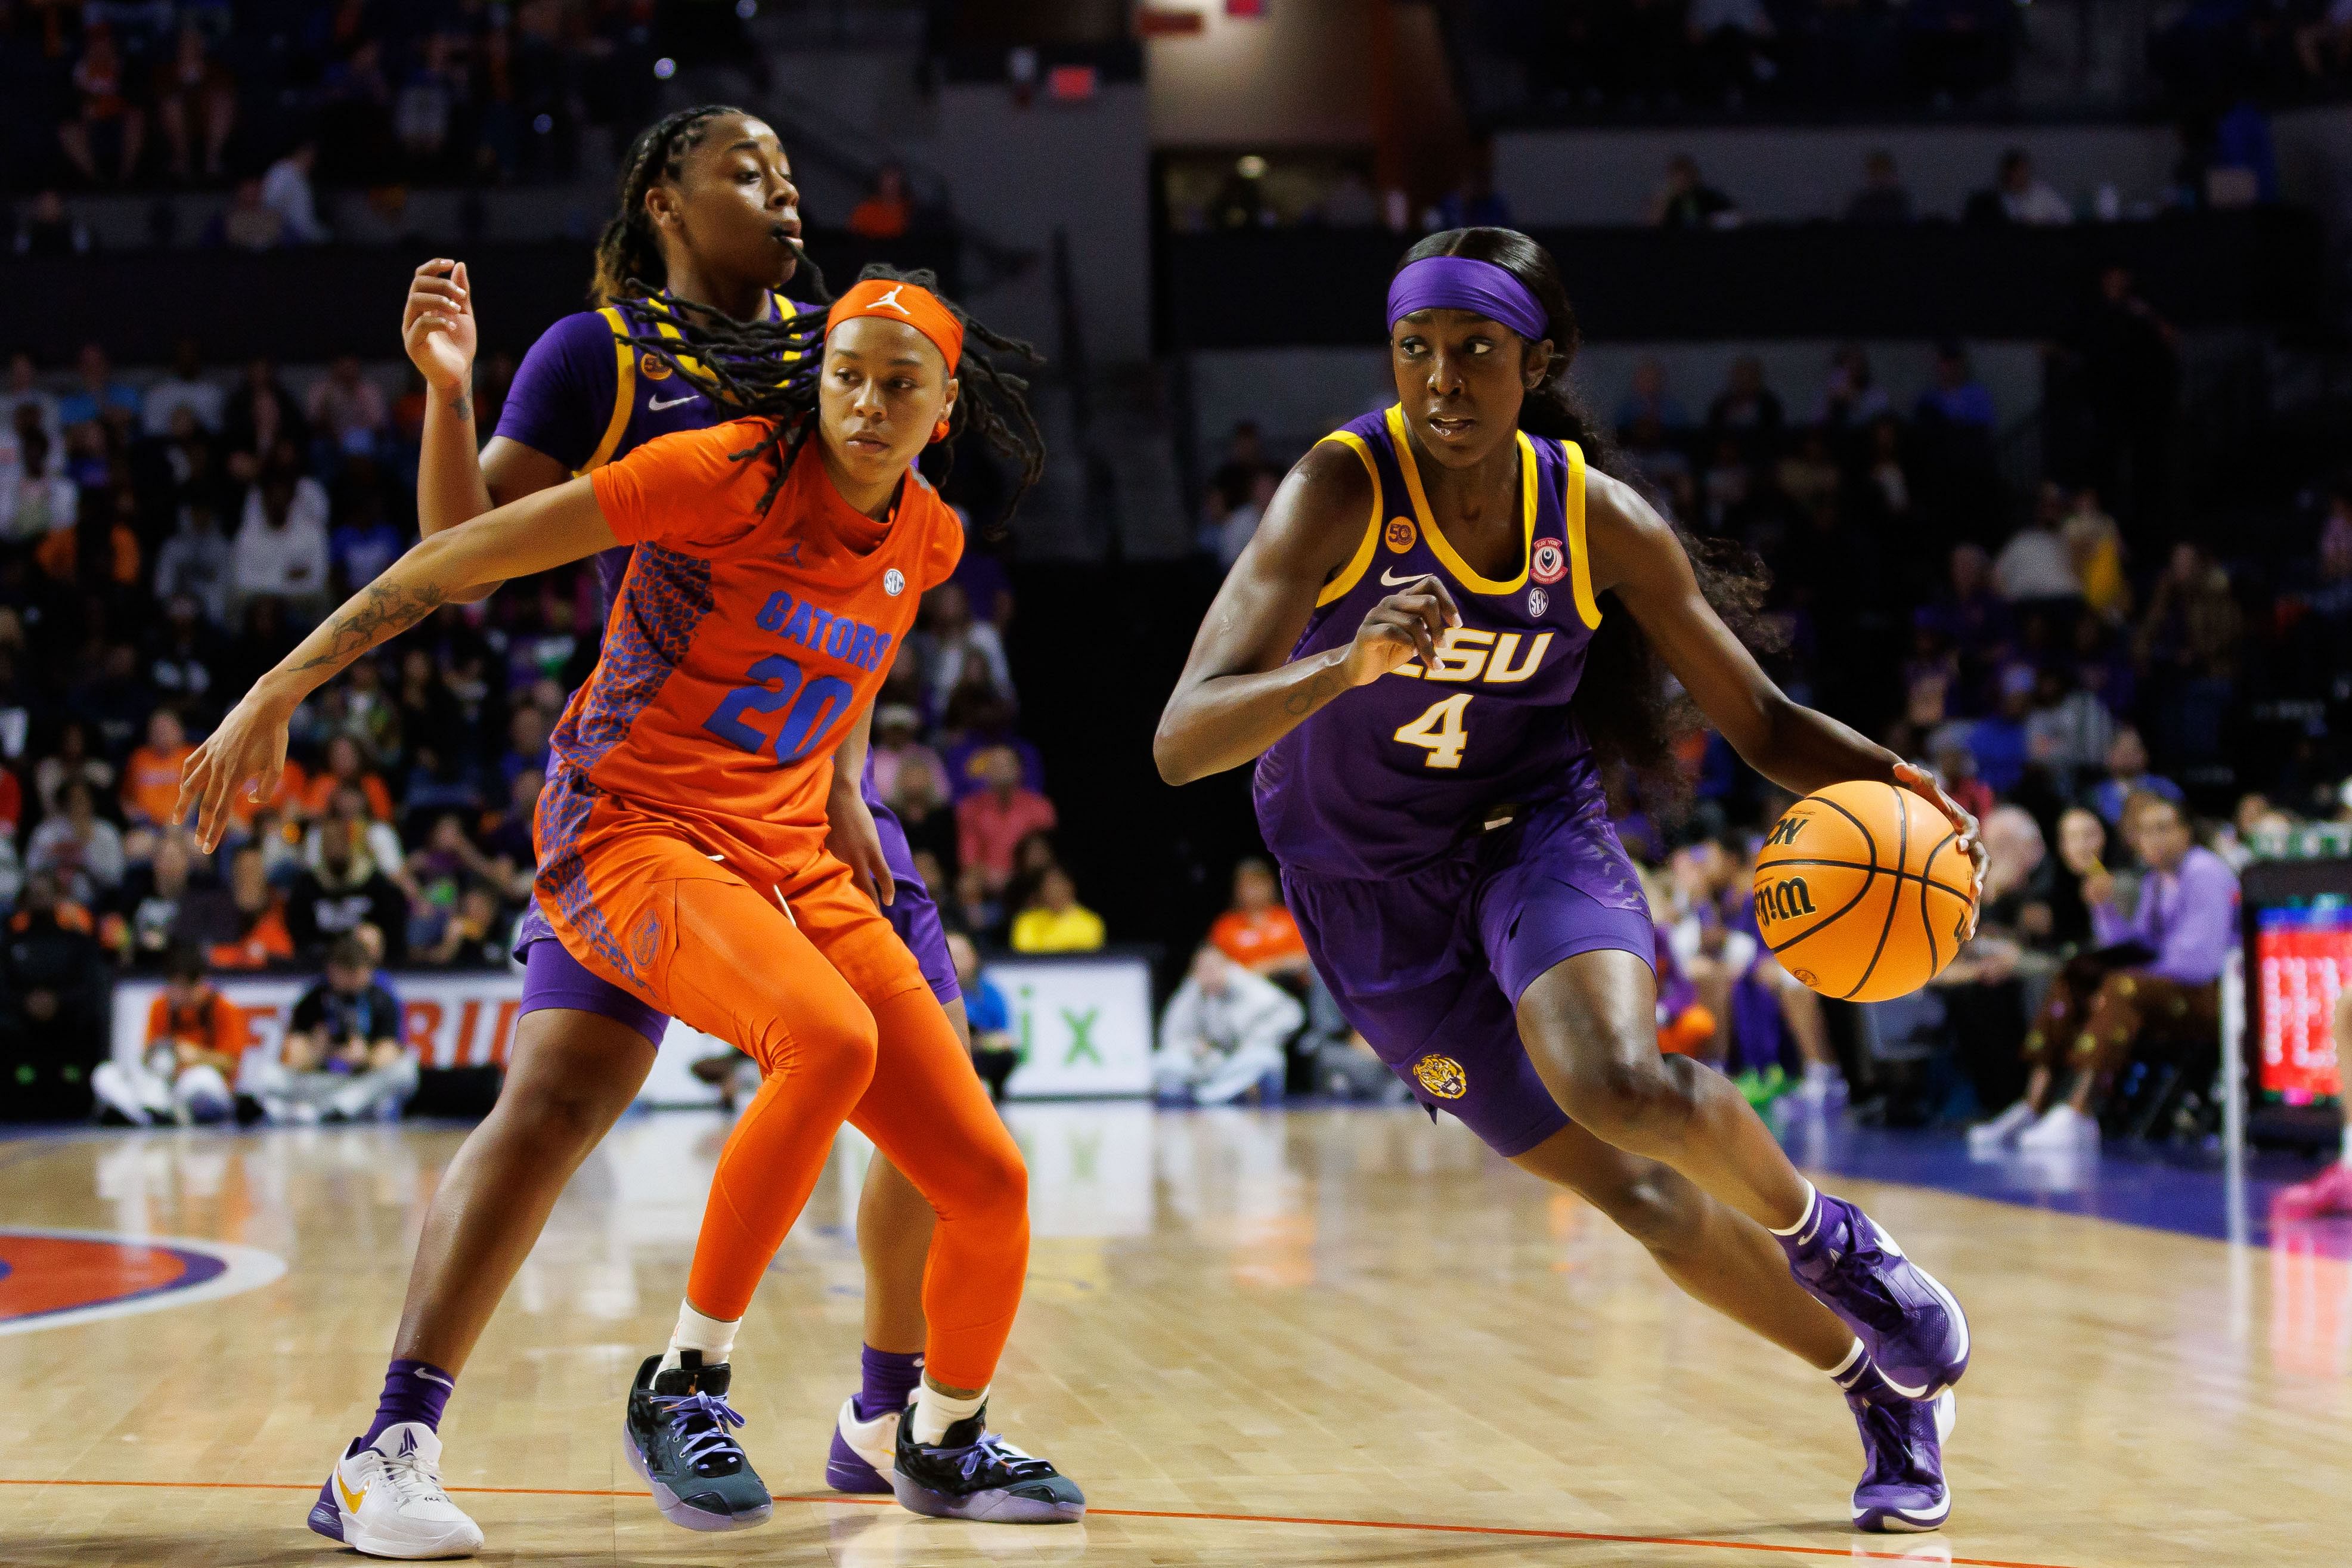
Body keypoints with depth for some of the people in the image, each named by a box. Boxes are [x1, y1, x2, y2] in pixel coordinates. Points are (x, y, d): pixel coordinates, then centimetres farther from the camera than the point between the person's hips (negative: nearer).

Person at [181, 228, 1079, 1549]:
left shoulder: (928, 536, 5)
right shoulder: (733, 473, -15)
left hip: (793, 863, 7)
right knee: (828, 1041, -37)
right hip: (634, 835, -6)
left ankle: (945, 1442, 26)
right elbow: (465, 554, -13)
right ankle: (687, 1384, -20)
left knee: (988, 1180, -2)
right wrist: (280, 692, -14)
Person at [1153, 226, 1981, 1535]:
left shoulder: (1599, 518, -14)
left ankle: (1823, 1232, 1)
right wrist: (1348, 666, -50)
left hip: (1535, 834, 0)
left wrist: (1886, 779, -25)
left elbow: (1762, 720, -4)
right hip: (1375, 895, 0)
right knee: (1636, 1193, 4)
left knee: (1619, 1084, -31)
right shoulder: (1342, 492, -23)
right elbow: (1181, 743, -32)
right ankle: (1883, 1385, 27)